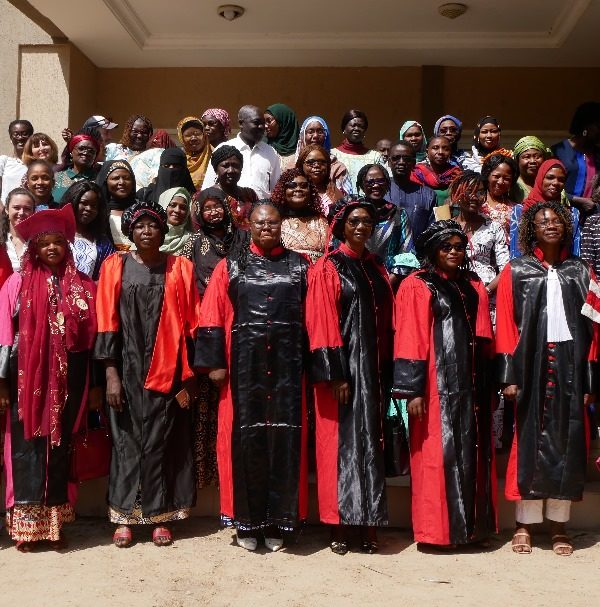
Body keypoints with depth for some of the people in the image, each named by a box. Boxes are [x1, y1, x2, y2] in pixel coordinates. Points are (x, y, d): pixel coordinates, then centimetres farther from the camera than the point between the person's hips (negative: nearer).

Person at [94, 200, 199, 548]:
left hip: (168, 370, 0)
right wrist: (111, 374, -7)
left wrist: (189, 375, -2)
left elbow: (190, 323, 2)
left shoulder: (180, 268, 3)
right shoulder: (116, 267, 3)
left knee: (164, 441, 5)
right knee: (127, 439, 6)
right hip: (128, 368, 0)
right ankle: (125, 516, 16)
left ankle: (160, 515, 16)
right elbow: (107, 323, -1)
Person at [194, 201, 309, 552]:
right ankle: (246, 522, 14)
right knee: (245, 438, 2)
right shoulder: (230, 267, 7)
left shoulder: (300, 267, 9)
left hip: (287, 368, 1)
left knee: (284, 439, 2)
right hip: (244, 368, 0)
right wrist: (215, 362, -6)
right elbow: (212, 319, 2)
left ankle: (278, 521, 14)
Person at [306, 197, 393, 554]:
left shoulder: (378, 270, 15)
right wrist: (335, 374, -16)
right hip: (342, 363, -5)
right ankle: (338, 525, 6)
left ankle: (369, 523, 15)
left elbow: (387, 322, 14)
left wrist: (387, 371, 7)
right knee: (341, 441, -2)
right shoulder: (328, 268, -3)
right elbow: (322, 323, -10)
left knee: (370, 441, 7)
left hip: (373, 365, 6)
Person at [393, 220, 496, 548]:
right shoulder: (417, 286, -2)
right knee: (438, 454, -2)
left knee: (472, 453, 9)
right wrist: (412, 390, -15)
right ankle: (438, 527, 8)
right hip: (437, 386, -6)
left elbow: (485, 340, 16)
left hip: (471, 385, 6)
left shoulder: (474, 288, 16)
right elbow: (410, 340, -9)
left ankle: (472, 524, 19)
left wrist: (488, 384, 11)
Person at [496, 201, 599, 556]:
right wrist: (509, 374, -9)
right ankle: (525, 524, 10)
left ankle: (559, 524, 15)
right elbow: (506, 324, -1)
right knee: (529, 442, 0)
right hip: (531, 364, -2)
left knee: (567, 442, 4)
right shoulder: (516, 271, 4)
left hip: (570, 365, 2)